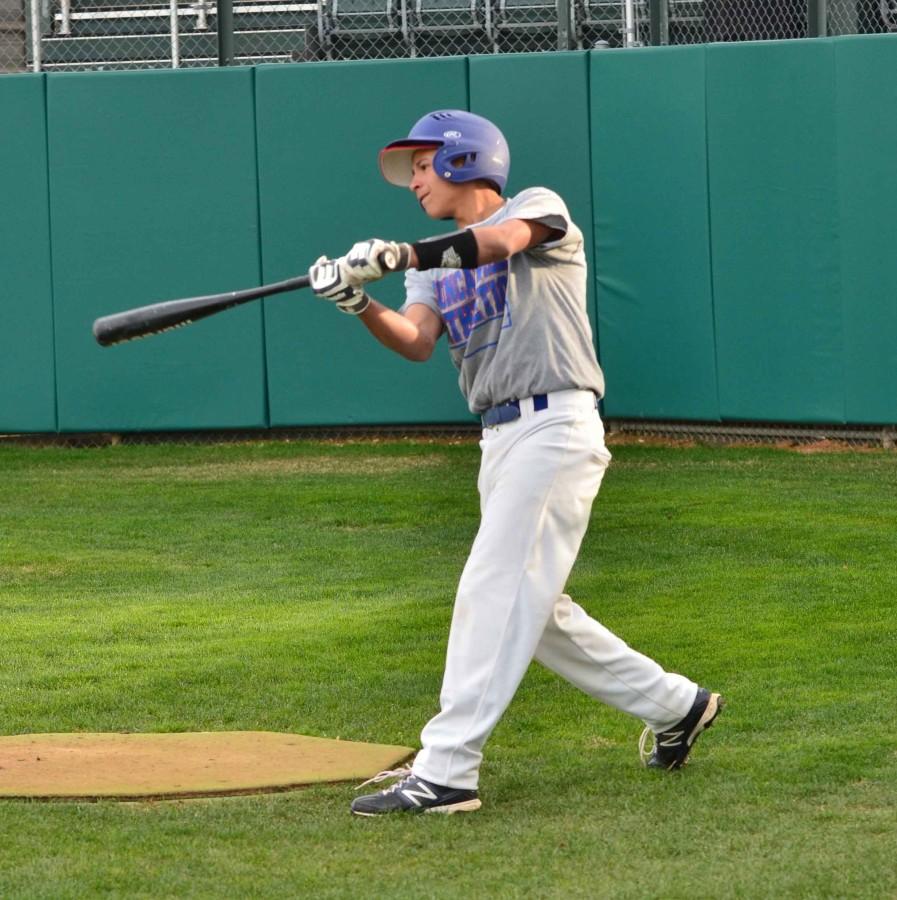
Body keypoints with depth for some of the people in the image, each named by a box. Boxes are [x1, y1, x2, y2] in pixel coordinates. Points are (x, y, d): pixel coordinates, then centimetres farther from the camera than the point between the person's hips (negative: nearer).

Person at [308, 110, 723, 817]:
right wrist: (361, 304, -20)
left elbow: (501, 239, -24)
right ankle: (675, 706, 27)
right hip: (501, 441, 9)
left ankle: (446, 771, -19)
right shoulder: (439, 265, 19)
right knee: (534, 611, 12)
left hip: (555, 426, -9)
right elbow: (417, 341, 0)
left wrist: (399, 254, -33)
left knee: (493, 593, -15)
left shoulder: (538, 206, 1)